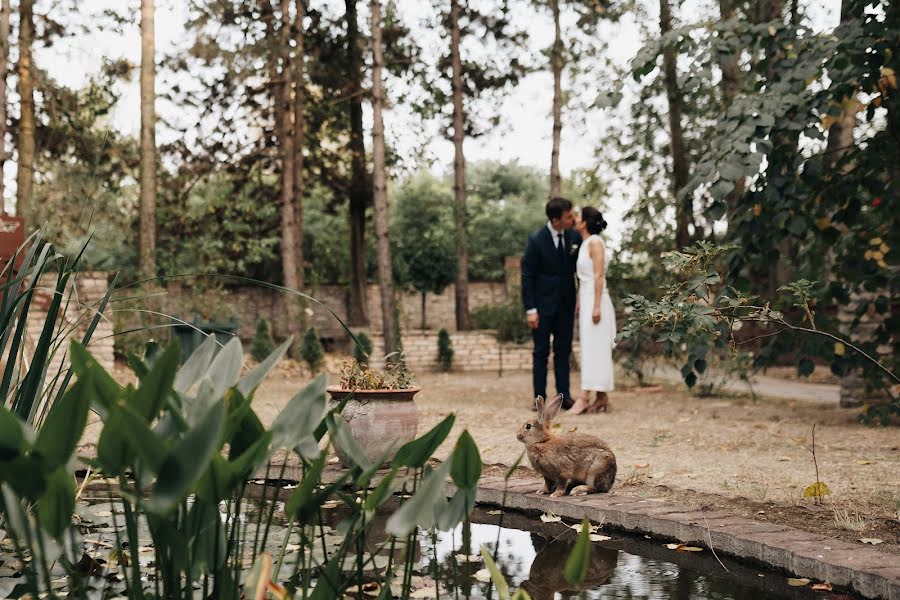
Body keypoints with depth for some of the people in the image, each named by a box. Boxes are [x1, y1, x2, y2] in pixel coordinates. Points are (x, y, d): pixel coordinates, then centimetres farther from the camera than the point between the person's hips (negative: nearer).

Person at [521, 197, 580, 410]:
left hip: (566, 304, 4)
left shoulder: (574, 237, -1)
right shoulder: (536, 240, -13)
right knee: (541, 352, 3)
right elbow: (527, 276, -9)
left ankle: (564, 395, 12)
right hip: (543, 304, -4)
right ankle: (540, 397, 8)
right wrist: (530, 309, -13)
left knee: (563, 351, 7)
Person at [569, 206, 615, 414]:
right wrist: (578, 304, 17)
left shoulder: (595, 242, -11)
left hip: (595, 300, -9)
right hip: (585, 300, 9)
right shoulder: (584, 243, 15)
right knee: (593, 350, 7)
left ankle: (585, 397, -11)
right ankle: (602, 398, 9)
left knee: (594, 348, -8)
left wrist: (596, 306, -21)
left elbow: (598, 276, -16)